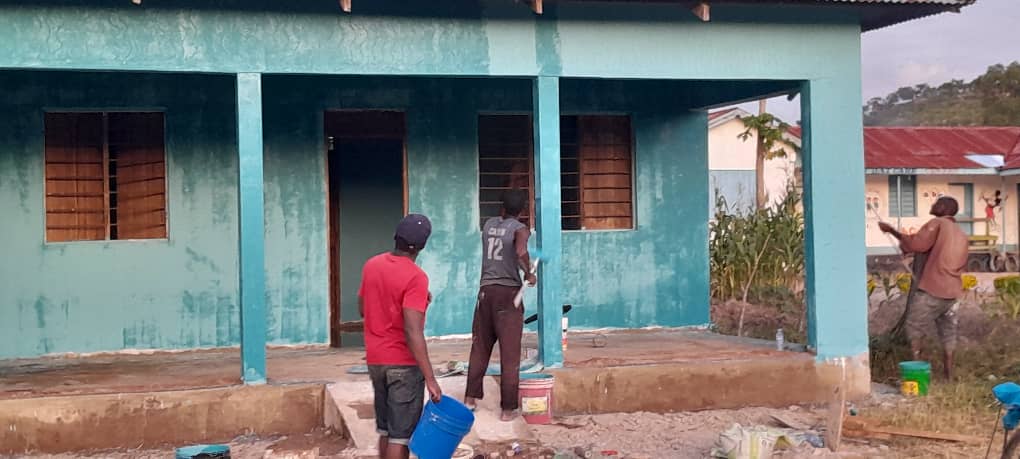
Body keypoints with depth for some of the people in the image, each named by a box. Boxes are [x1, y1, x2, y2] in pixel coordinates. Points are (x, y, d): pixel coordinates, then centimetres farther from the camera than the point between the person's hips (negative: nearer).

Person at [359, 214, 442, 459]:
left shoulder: (371, 265, 3)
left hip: (375, 360, 7)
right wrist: (430, 378, -22)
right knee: (401, 433, 0)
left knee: (384, 428, 17)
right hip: (403, 363, -7)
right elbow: (413, 333, -24)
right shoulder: (415, 277, -19)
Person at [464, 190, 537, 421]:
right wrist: (528, 273, -13)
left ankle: (470, 398, 20)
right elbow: (521, 252, -29)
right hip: (508, 291, -5)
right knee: (509, 354, 0)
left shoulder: (489, 224, 9)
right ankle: (508, 408, 3)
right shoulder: (520, 229, -8)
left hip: (486, 290, 5)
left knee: (480, 348, 17)